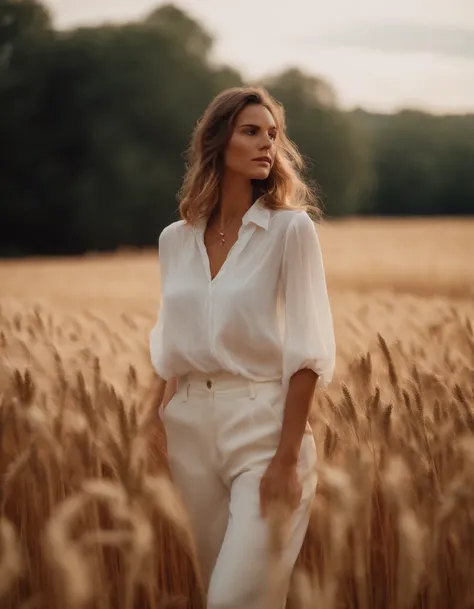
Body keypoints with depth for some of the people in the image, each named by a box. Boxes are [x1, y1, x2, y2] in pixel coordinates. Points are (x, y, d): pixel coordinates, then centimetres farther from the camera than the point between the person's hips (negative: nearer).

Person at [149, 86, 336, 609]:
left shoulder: (291, 228, -6)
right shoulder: (175, 238, 8)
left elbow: (307, 349, -10)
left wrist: (288, 457, -16)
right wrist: (159, 431, 10)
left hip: (264, 424, -5)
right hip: (191, 427, 5)